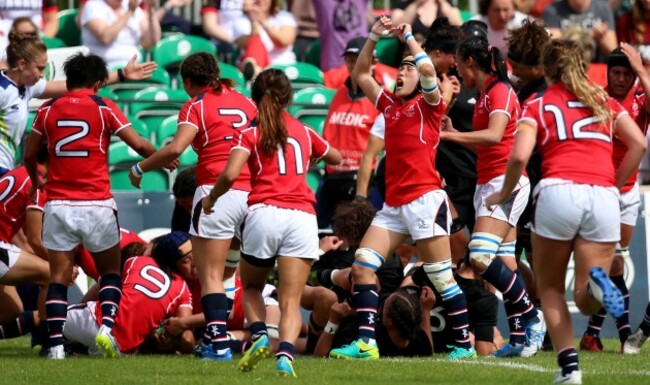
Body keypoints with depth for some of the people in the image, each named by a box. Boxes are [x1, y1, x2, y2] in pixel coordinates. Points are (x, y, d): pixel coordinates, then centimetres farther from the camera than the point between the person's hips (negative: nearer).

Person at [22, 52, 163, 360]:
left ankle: (56, 344, -6)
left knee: (59, 277, 5)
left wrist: (36, 181, 31)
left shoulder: (48, 110, 6)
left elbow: (29, 154, 12)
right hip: (96, 204, -1)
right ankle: (106, 326, -9)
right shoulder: (103, 107, -1)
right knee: (110, 271, 13)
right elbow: (139, 145, -1)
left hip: (58, 204, 1)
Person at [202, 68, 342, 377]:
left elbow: (230, 174, -9)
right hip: (302, 216, 2)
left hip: (264, 213, -2)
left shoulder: (251, 133, 7)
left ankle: (259, 334, -4)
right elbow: (336, 158, 36)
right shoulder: (304, 132, 17)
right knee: (291, 300, -3)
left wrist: (211, 198, 9)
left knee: (251, 287, 21)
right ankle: (285, 353, -27)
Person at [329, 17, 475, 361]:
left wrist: (408, 37, -5)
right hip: (393, 203, 7)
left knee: (440, 276, -5)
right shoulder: (390, 104, 17)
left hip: (424, 199, -7)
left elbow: (427, 68, -19)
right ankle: (365, 342, -8)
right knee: (362, 265, -5)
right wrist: (374, 37, 12)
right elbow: (360, 75, 22)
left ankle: (466, 343, 3)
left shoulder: (427, 104, -1)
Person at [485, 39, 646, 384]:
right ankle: (596, 282, -32)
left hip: (559, 191, -2)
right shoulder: (605, 101, 22)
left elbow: (519, 156, -2)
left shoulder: (538, 105, 13)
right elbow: (638, 144, 11)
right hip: (604, 197, 2)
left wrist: (503, 195, 13)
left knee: (550, 289, 14)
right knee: (587, 302, 4)